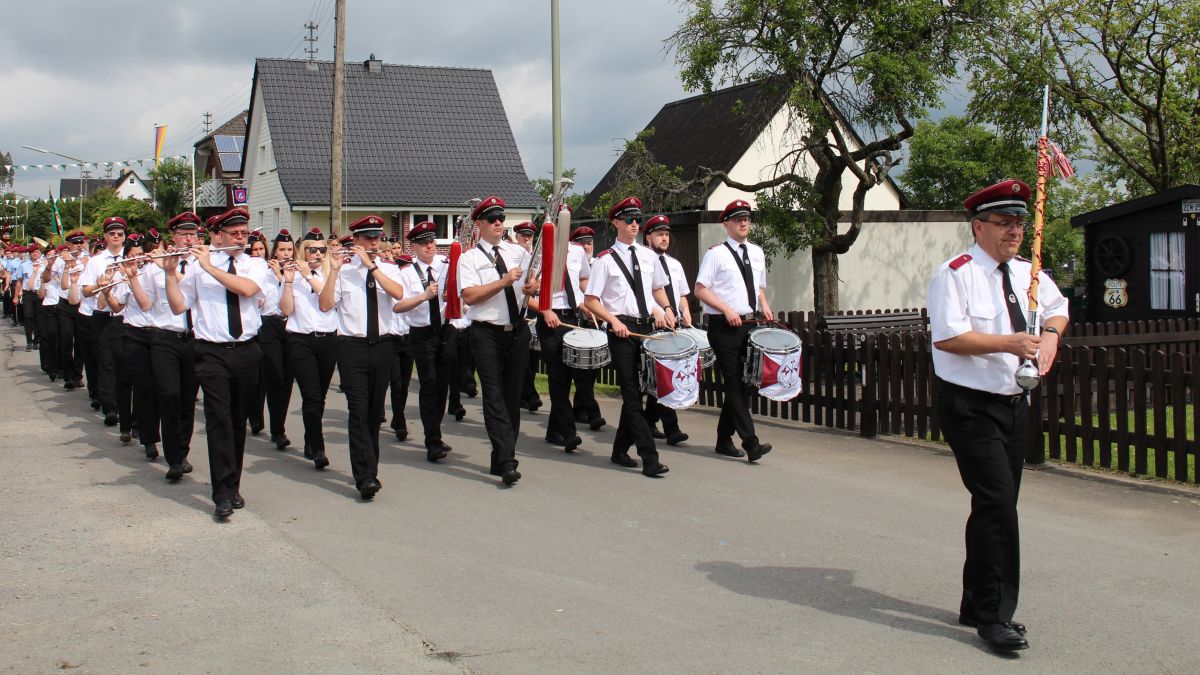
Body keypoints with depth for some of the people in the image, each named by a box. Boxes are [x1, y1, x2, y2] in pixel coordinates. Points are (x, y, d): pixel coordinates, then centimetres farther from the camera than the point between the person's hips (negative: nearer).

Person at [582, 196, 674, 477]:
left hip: (647, 327, 5)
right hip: (622, 329, -5)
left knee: (635, 391, 10)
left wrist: (666, 310, 7)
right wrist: (614, 321, -16)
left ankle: (620, 450, 24)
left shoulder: (647, 255, 12)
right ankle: (649, 458, -9)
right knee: (632, 394, -6)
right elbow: (591, 301, -4)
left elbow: (658, 288, 25)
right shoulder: (606, 260, -3)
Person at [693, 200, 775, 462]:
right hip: (724, 326, -7)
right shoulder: (716, 253, -5)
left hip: (750, 324, 7)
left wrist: (764, 306, 5)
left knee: (742, 383, 9)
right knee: (734, 383, -8)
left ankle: (724, 440, 20)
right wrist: (727, 310, -17)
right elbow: (700, 290, -9)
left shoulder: (757, 252, 14)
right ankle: (751, 443, -12)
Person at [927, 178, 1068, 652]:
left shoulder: (1029, 274, 9)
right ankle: (994, 616, -5)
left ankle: (976, 606, 26)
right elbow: (947, 336, -23)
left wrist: (1050, 332, 7)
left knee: (996, 507, 13)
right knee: (997, 503, -15)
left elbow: (1058, 307, 28)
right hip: (970, 407, -8)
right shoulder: (956, 274, -13)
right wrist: (1008, 343, -26)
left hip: (1014, 404, 8)